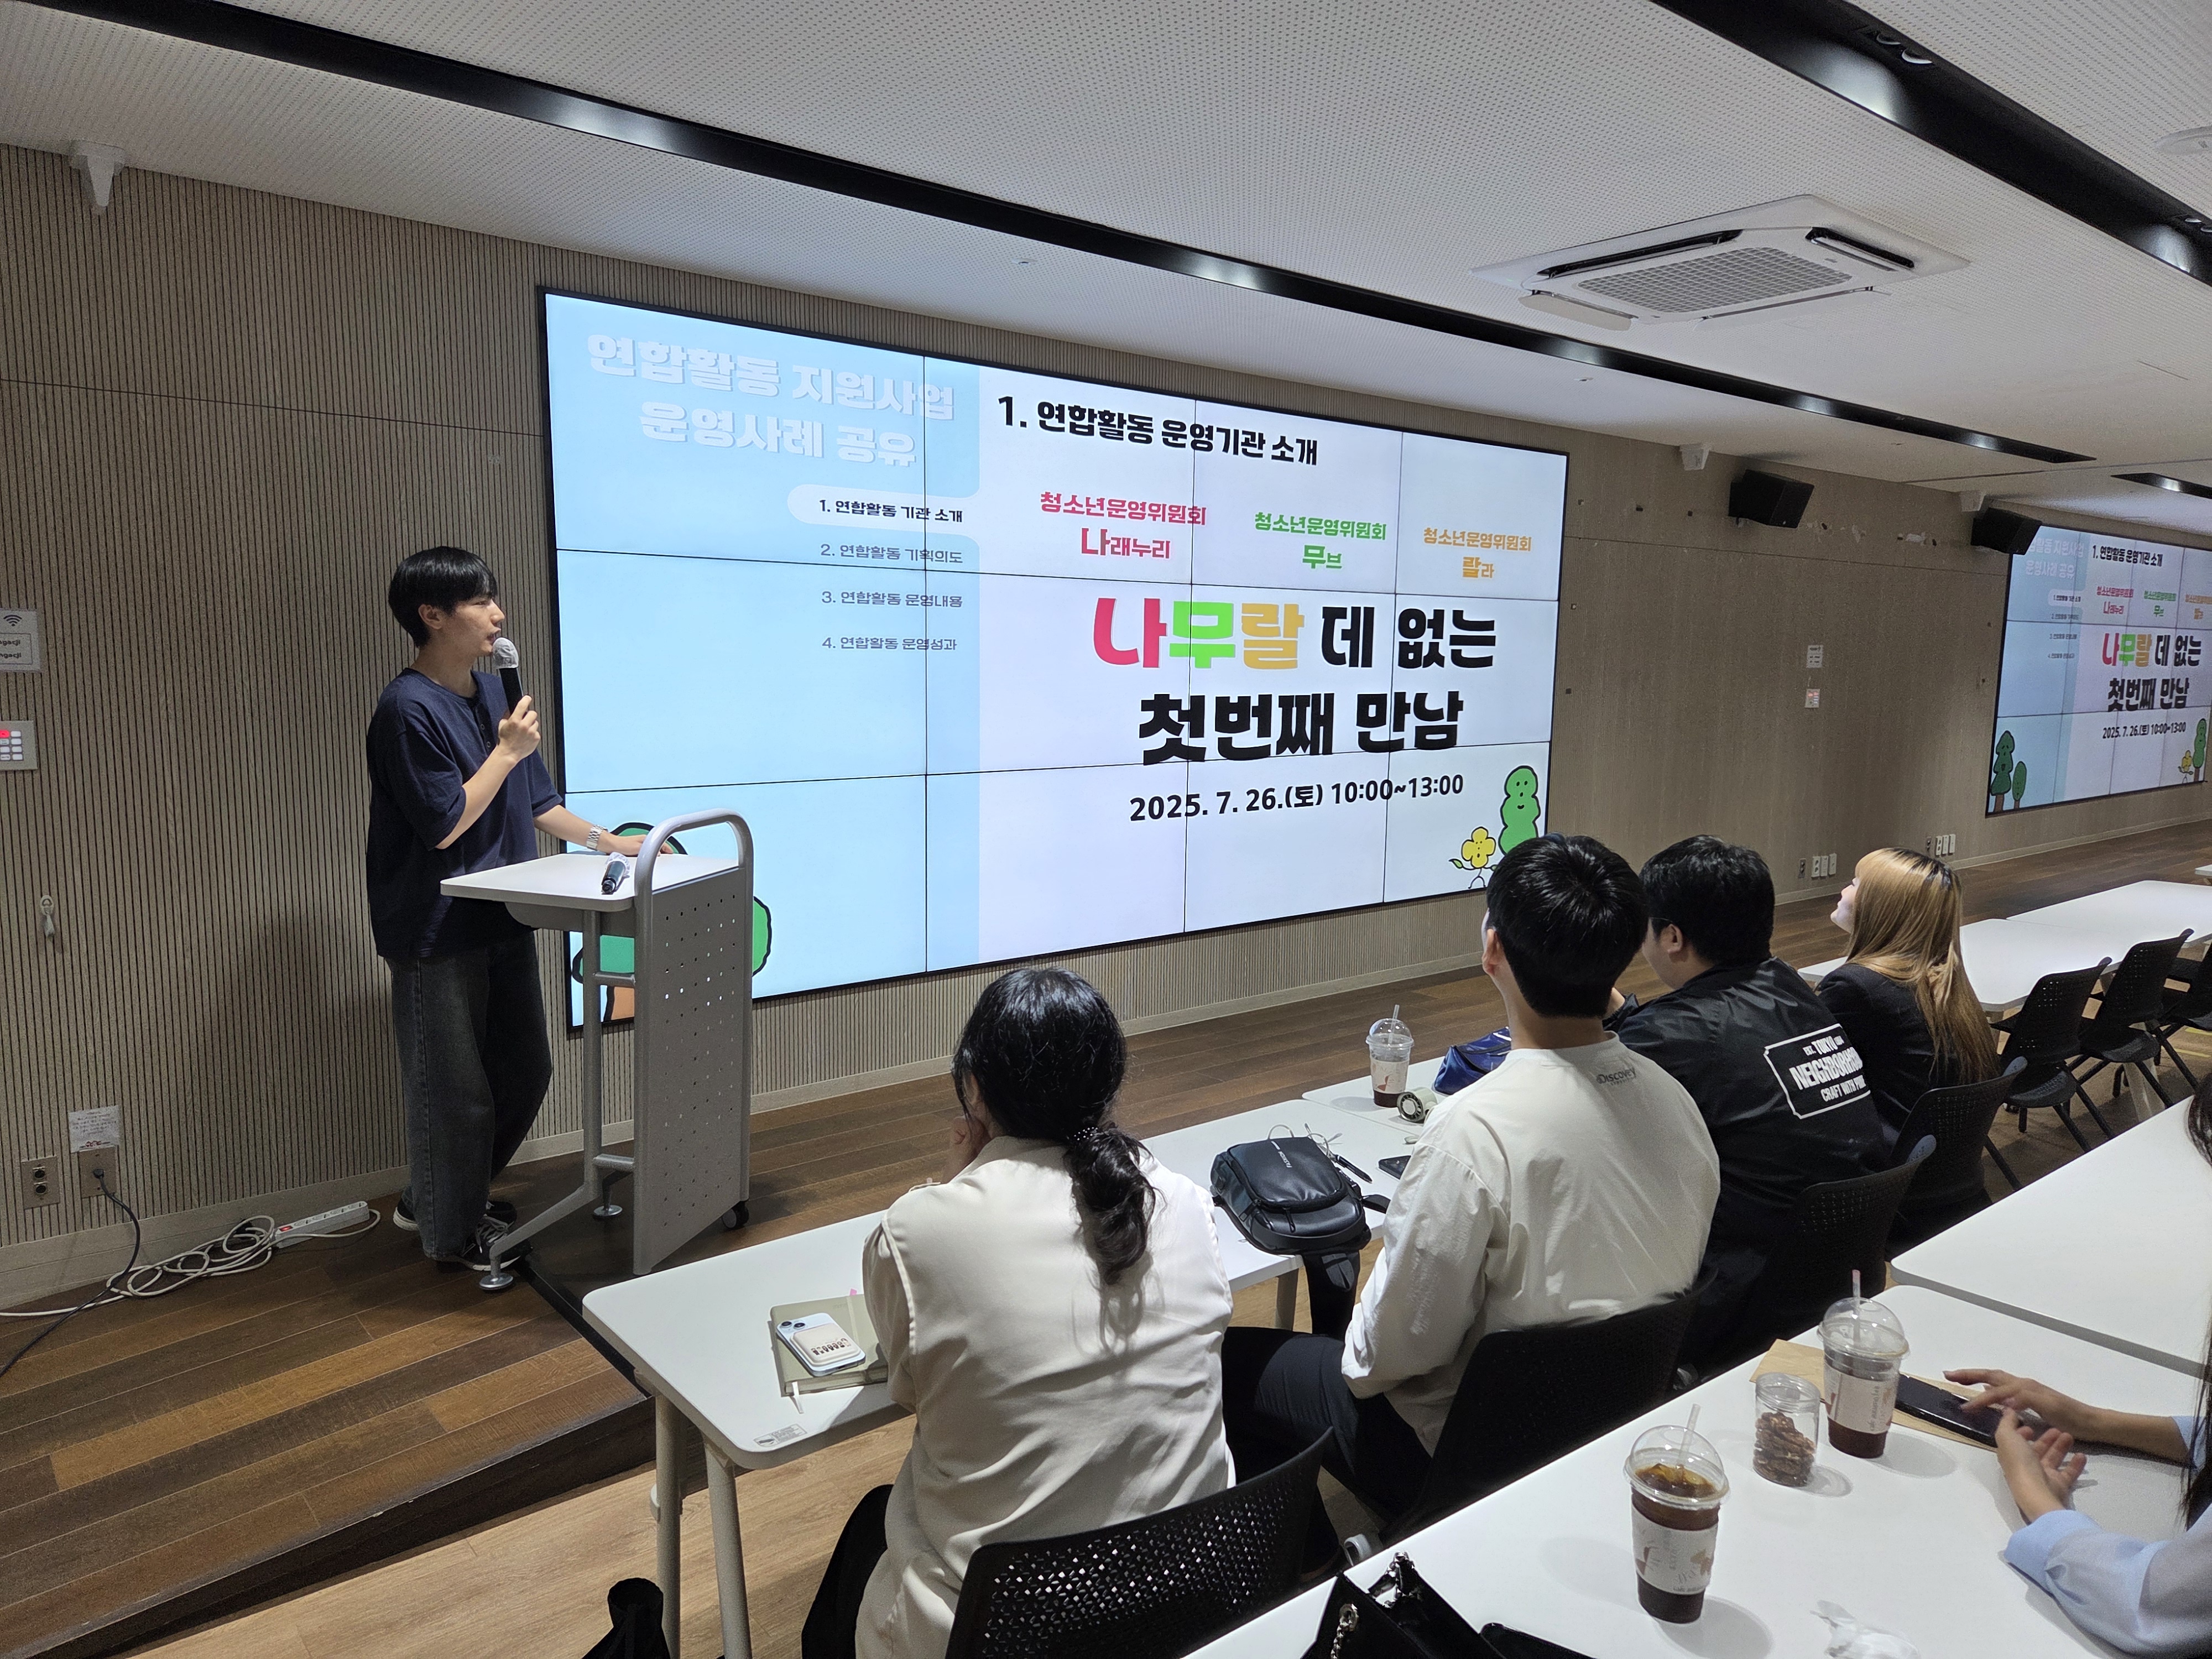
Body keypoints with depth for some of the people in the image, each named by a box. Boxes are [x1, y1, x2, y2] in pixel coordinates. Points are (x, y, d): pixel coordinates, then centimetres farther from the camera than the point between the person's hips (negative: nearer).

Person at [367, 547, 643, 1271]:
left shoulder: (492, 693, 8)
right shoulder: (408, 709, -17)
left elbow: (535, 799, 14)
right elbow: (445, 825, -19)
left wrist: (607, 841, 9)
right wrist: (507, 751, -14)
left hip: (501, 922, 9)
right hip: (439, 933, -8)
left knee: (524, 1072, 17)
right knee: (457, 1093, 4)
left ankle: (432, 1201, 36)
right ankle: (449, 1234, 25)